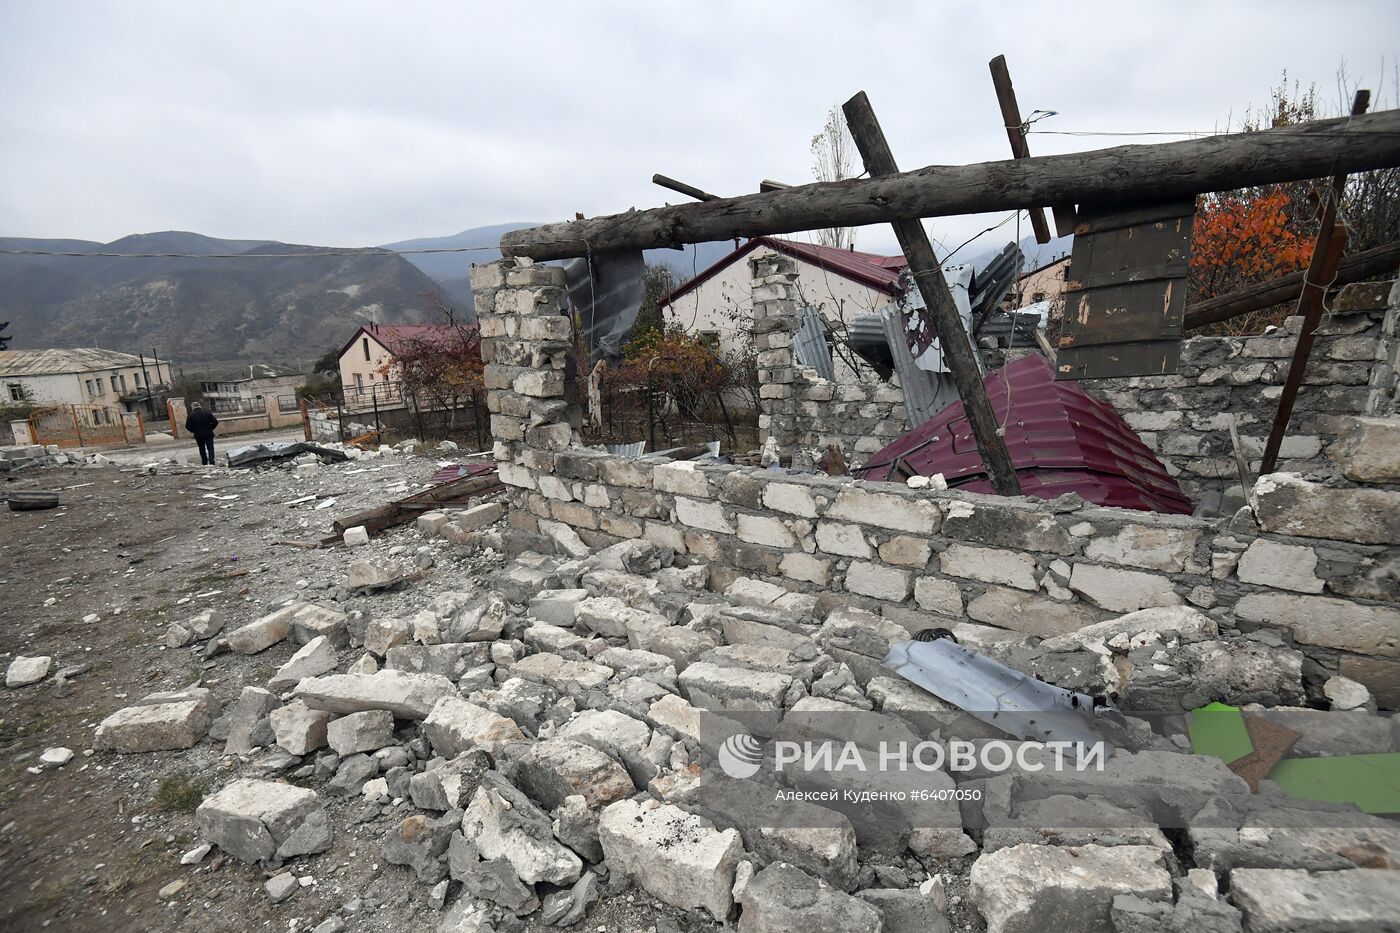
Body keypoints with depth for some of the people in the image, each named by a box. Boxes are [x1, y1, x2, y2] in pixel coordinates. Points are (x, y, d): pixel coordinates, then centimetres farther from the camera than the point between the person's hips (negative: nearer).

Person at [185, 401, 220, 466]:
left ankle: (205, 463, 16)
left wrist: (193, 431, 9)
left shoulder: (191, 416, -4)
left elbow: (188, 426, -6)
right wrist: (210, 428, 7)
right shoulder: (207, 413, -2)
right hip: (208, 434, 0)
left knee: (202, 449, 12)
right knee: (210, 448, 1)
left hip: (198, 435, 0)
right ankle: (211, 462, -12)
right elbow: (215, 422, -4)